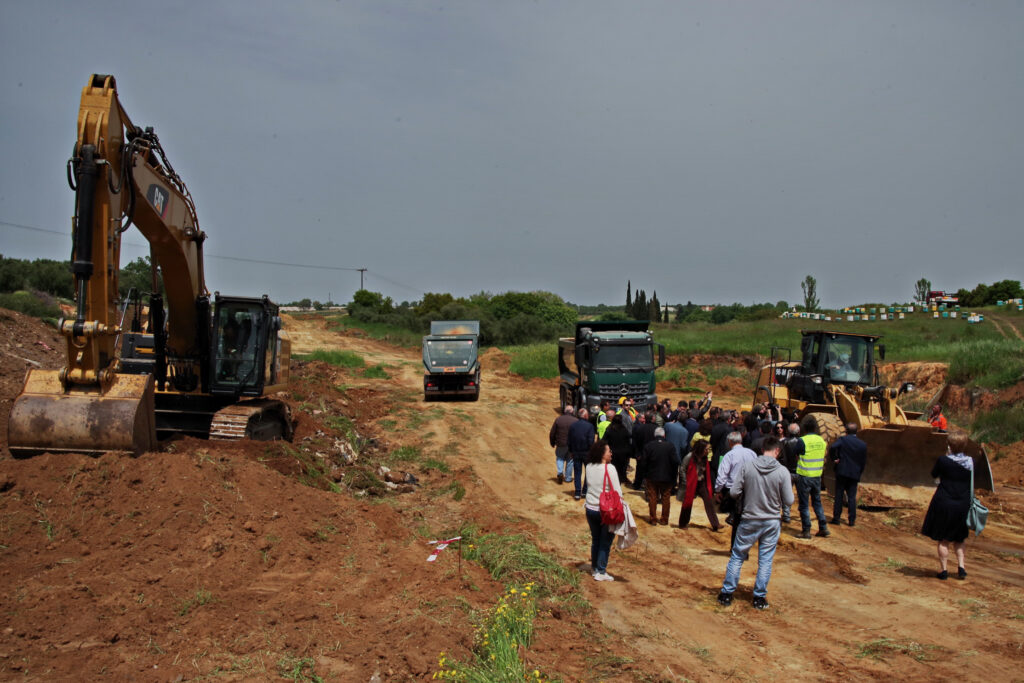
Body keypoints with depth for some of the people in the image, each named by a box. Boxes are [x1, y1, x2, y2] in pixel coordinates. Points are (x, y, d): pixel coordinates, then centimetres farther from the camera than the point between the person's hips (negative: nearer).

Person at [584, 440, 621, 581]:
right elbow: (617, 492, -15)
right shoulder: (609, 469, -17)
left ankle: (595, 568, 30)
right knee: (605, 543, 6)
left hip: (590, 510, 5)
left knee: (595, 540, 19)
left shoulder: (589, 467, -2)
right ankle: (601, 572, 10)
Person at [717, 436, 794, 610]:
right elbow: (789, 501, -9)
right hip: (771, 522, -1)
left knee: (737, 556, 12)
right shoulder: (782, 471, -12)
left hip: (749, 520, 1)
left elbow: (734, 492, -7)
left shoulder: (747, 467, -9)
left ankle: (727, 593, 17)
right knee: (765, 560, 11)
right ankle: (759, 597, 16)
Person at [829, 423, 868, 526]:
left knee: (839, 496, 4)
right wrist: (859, 473, 15)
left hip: (842, 472, -2)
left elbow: (832, 447, -26)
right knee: (852, 497, 6)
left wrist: (834, 459, -11)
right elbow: (864, 461, 6)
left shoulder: (842, 439, -6)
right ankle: (851, 519, 6)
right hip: (854, 474, 2)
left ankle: (836, 518, 5)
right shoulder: (863, 444, 3)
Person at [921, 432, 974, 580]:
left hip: (944, 503, -3)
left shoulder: (943, 460, -15)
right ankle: (961, 567, 13)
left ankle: (943, 570, 10)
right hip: (963, 504, 3)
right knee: (959, 538, 20)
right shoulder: (970, 461, -5)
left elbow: (934, 474, 3)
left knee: (943, 539, 7)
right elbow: (972, 481, 9)